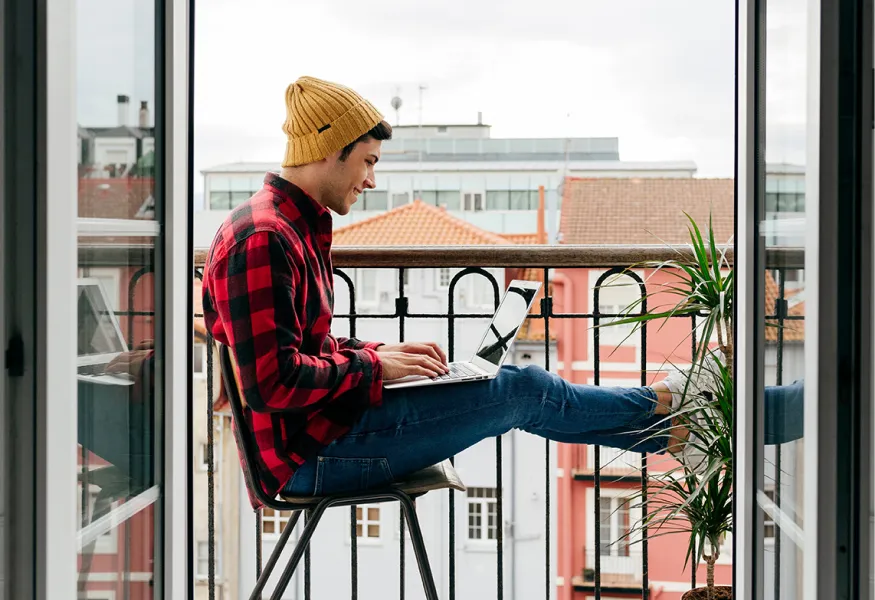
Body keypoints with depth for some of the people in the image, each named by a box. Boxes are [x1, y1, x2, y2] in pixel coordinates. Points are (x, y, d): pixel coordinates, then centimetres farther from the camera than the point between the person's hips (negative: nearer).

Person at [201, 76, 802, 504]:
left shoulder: (290, 228, 12)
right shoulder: (263, 240, -22)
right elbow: (276, 382, -28)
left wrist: (380, 353, 7)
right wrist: (373, 366, -15)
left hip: (318, 432, 10)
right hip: (311, 454, -10)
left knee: (519, 386, 11)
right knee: (522, 390, -3)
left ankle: (667, 420, 21)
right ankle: (668, 414, 16)